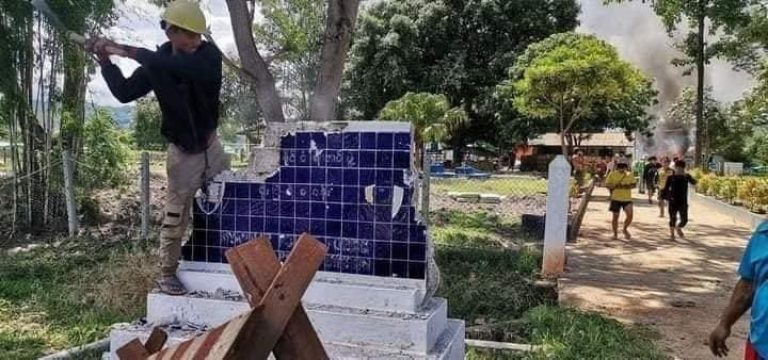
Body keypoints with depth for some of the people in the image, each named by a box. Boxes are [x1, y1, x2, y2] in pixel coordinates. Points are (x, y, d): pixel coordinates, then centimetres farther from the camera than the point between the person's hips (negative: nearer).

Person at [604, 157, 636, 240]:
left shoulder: (629, 174, 5)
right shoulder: (612, 174, -2)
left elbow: (633, 184, 10)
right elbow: (607, 184, -2)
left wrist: (628, 186, -11)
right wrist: (614, 186, -20)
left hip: (627, 198, 1)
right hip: (616, 198, -1)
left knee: (630, 215, -11)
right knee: (615, 216, 6)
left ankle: (625, 229, 18)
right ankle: (615, 234, 21)